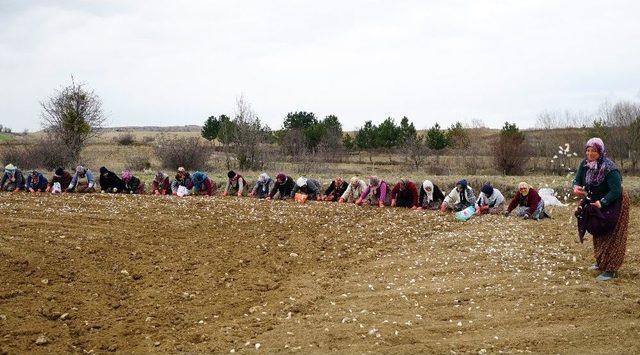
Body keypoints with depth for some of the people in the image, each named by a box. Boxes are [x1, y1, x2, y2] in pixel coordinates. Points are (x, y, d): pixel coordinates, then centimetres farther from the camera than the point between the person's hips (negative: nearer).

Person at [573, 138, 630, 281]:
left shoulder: (609, 168, -29)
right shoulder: (585, 165, -8)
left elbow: (616, 191, -30)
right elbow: (577, 179, -3)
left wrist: (602, 203, -34)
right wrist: (576, 187, -26)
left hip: (611, 206, -8)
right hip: (594, 204, 8)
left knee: (610, 238, -7)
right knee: (598, 236, 20)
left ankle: (610, 270, -4)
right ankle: (601, 263, 37)